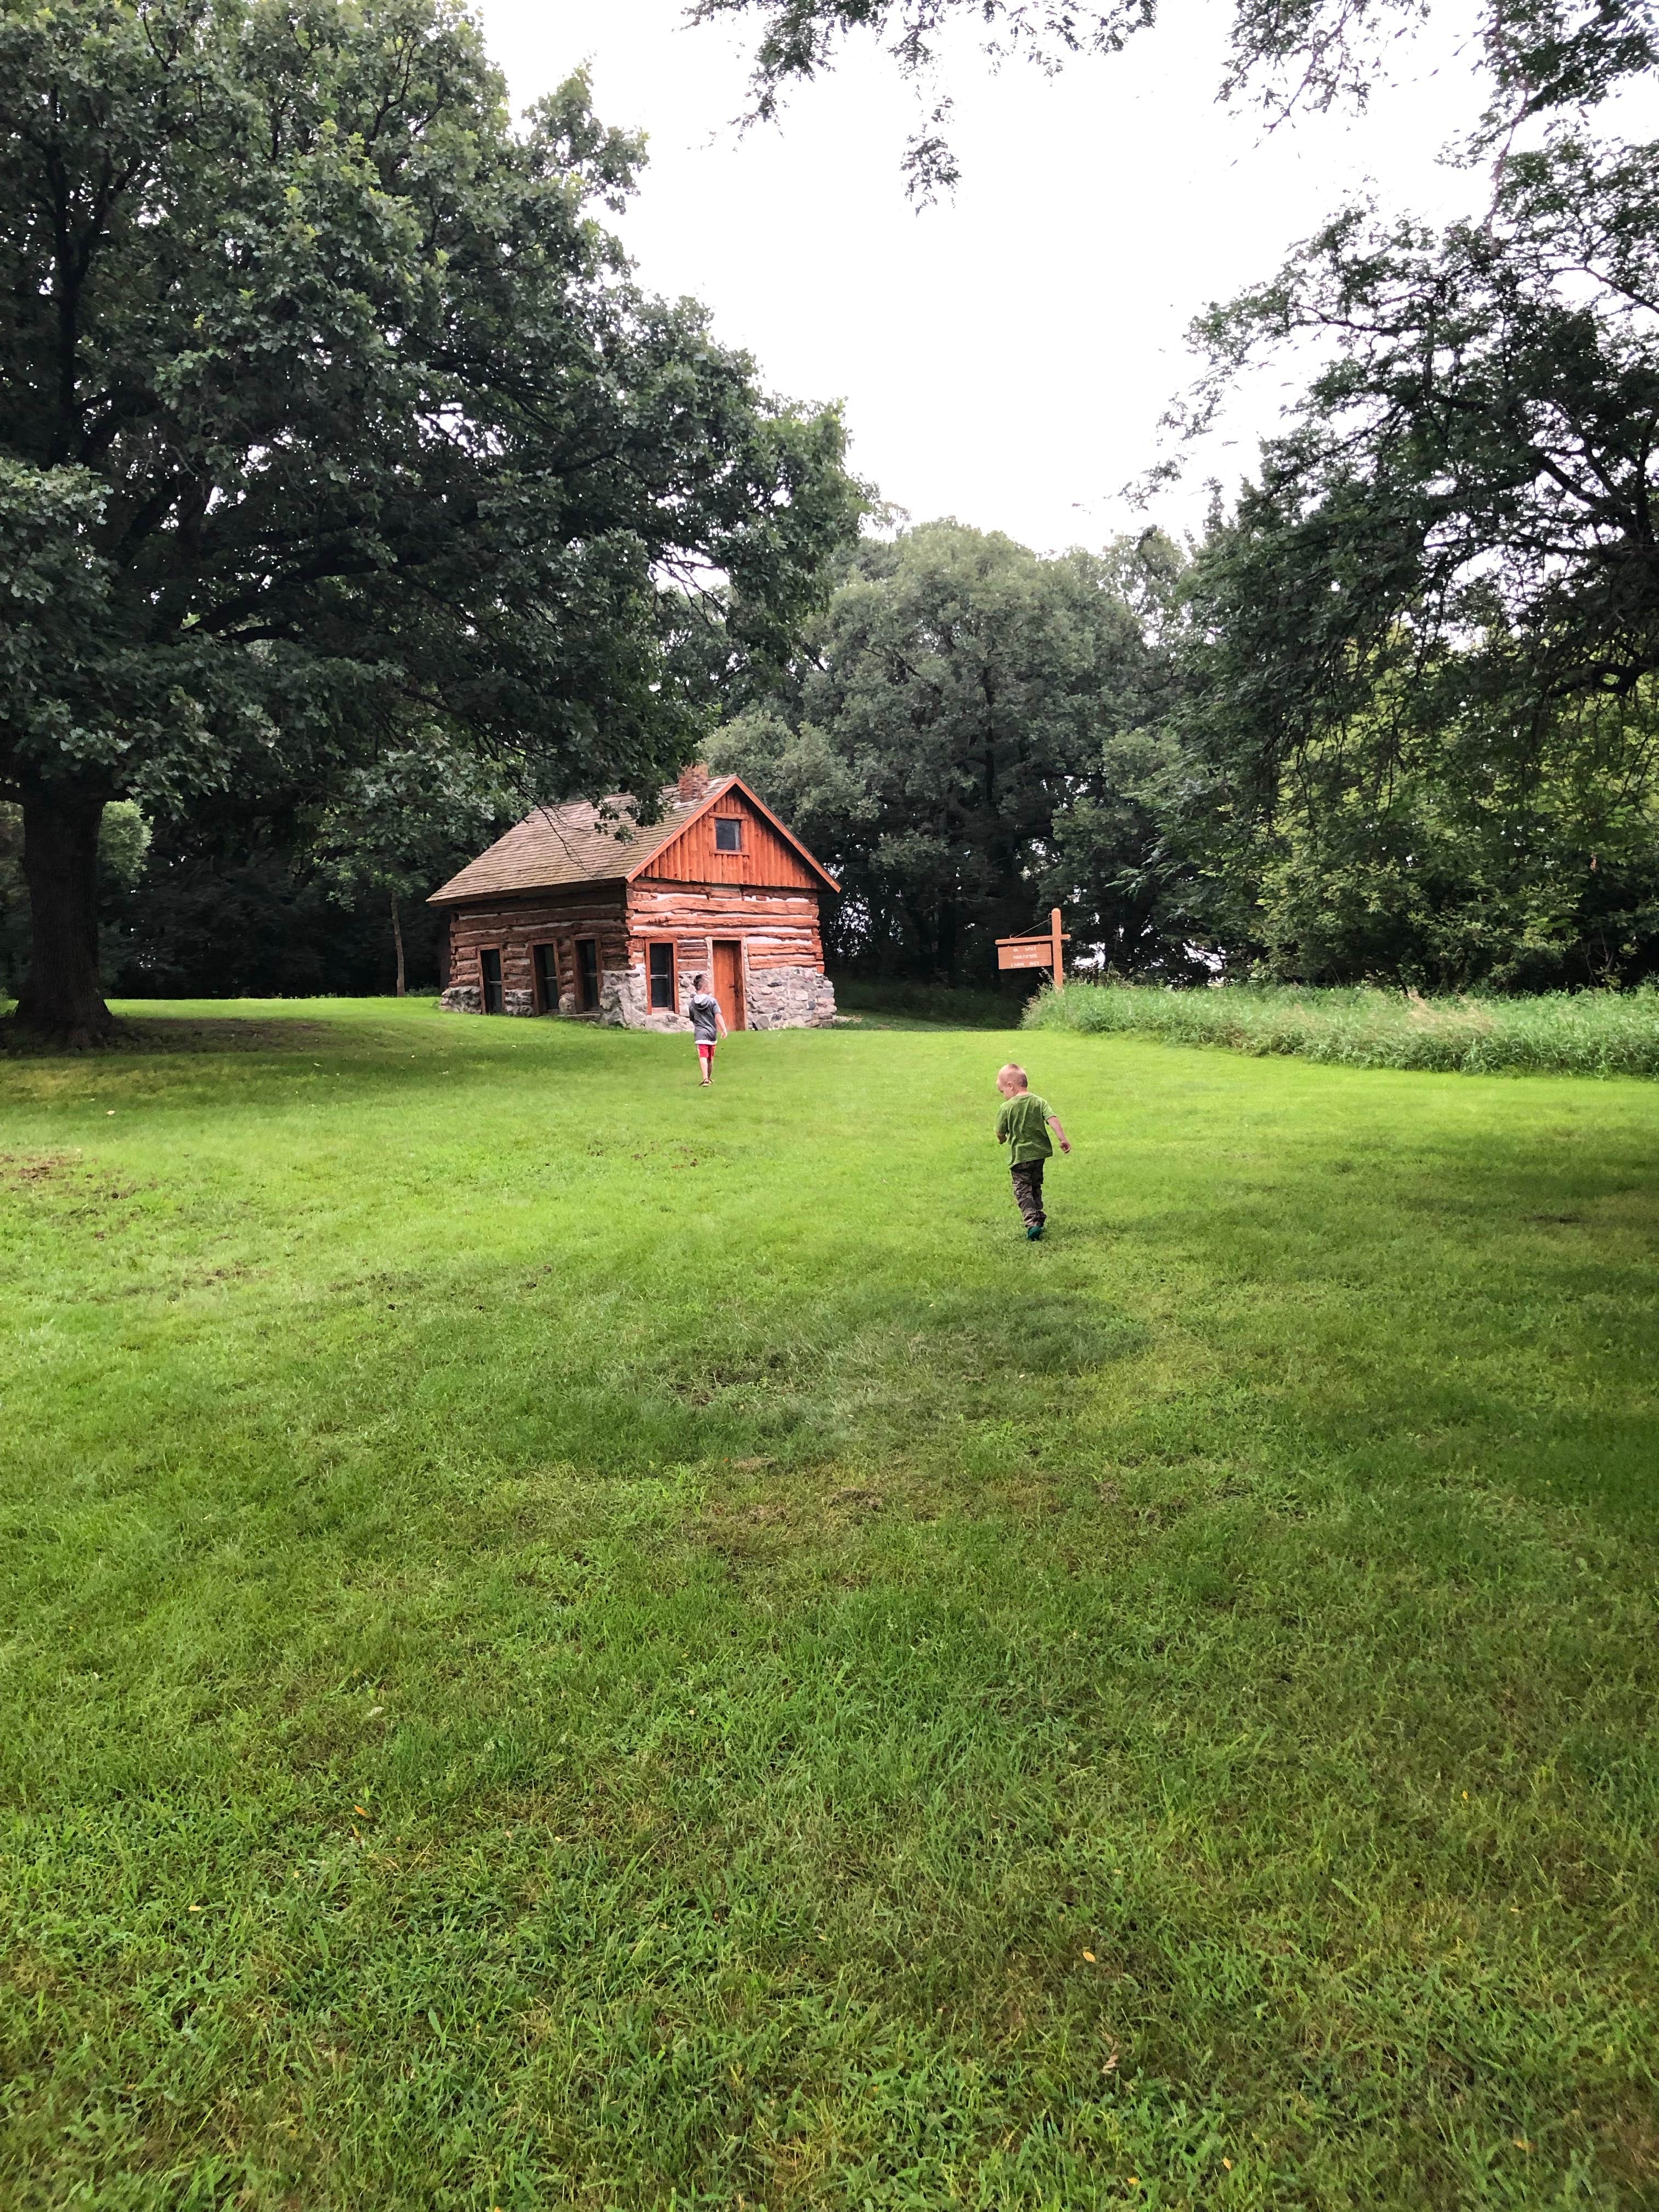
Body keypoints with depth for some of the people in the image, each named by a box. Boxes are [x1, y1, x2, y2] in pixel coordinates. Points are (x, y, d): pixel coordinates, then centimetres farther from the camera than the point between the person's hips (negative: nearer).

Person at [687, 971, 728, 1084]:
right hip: (712, 1032, 0)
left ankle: (706, 1079, -29)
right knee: (710, 1058, 16)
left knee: (703, 1056, -11)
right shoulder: (712, 1000, -4)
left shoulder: (692, 1004, 6)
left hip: (700, 1033, 0)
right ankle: (709, 1078, 29)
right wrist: (724, 1029, -13)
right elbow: (718, 1016, -13)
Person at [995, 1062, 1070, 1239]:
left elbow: (1000, 1133, -1)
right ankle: (1038, 1217, 31)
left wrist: (1002, 1140, 21)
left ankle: (1032, 1222, -18)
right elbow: (1053, 1120, -11)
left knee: (1022, 1191, -2)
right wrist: (1063, 1139, -12)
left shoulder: (1007, 1107, -9)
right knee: (1036, 1187, 23)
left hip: (1020, 1156, -5)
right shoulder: (1040, 1102, 1)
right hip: (1040, 1152, 5)